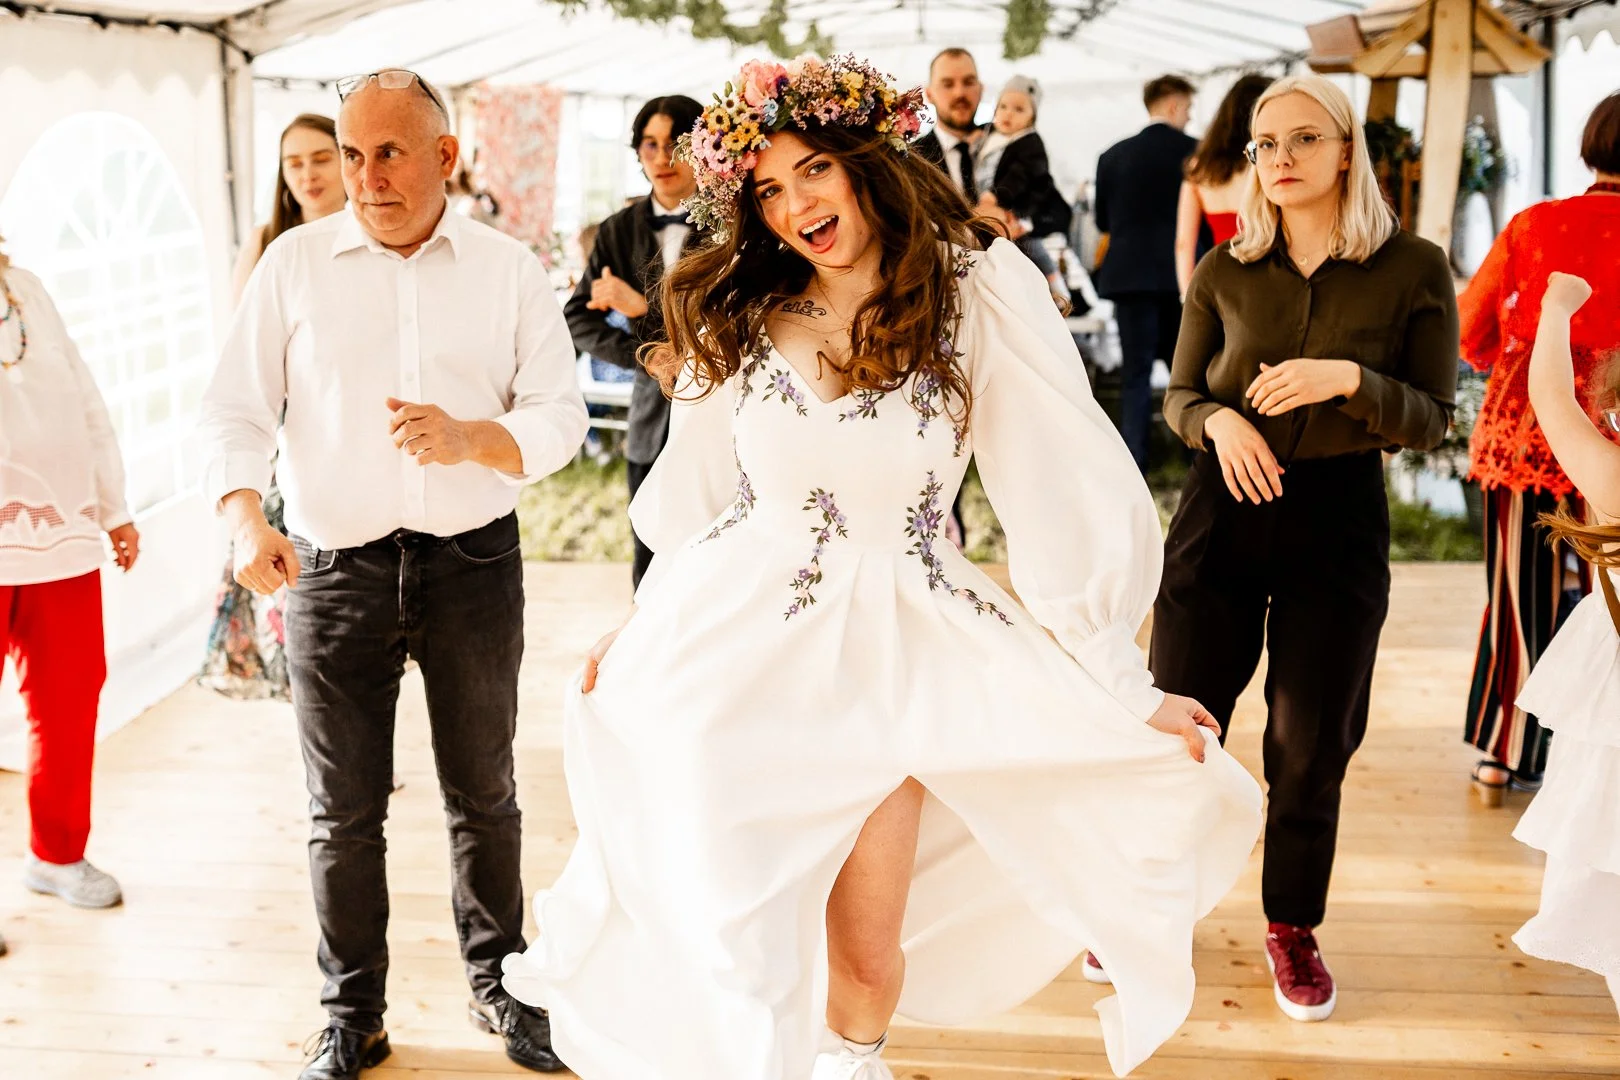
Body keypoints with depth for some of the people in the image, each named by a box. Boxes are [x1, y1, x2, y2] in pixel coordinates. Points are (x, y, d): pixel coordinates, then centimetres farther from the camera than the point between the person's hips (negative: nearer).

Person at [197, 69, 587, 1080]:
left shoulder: (511, 269, 2)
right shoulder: (295, 263, 2)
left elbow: (561, 416, -2)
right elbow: (235, 409, -1)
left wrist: (472, 439, -22)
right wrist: (246, 516, -20)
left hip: (474, 566, 0)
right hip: (334, 569, 0)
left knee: (483, 794, 14)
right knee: (344, 809, 8)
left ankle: (501, 986, 33)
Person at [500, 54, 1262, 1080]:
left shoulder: (982, 292, -10)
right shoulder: (737, 319, 1)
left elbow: (1068, 488, -10)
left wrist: (1123, 681, -9)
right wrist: (648, 628, 16)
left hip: (892, 649, -2)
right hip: (730, 643, 2)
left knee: (869, 946, 7)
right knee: (721, 926, 5)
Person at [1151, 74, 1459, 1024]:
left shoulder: (1413, 269, -4)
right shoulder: (1225, 271, 1)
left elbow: (1431, 419, -3)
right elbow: (1179, 394, 8)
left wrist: (1351, 380, -21)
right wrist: (1218, 421, -15)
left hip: (1339, 518, -1)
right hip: (1226, 506, 1)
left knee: (1310, 744, 7)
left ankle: (1294, 926, 27)